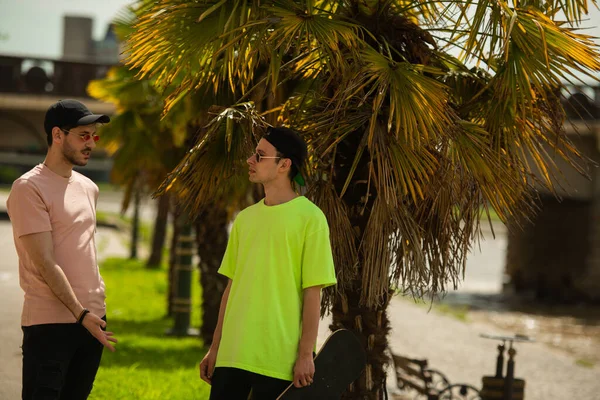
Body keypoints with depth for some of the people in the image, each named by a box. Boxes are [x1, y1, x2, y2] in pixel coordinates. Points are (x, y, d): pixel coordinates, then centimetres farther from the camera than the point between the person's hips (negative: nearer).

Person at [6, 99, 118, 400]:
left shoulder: (88, 188, 15)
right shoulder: (29, 188, -10)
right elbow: (45, 263, -15)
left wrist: (95, 309, 16)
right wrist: (81, 314, -19)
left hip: (92, 316, 7)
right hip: (50, 323, -7)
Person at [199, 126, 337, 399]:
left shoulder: (310, 218, -5)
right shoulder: (245, 218, 12)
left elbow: (312, 293, -8)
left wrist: (306, 354, -12)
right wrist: (215, 347, 13)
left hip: (277, 360, -5)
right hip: (232, 355, 5)